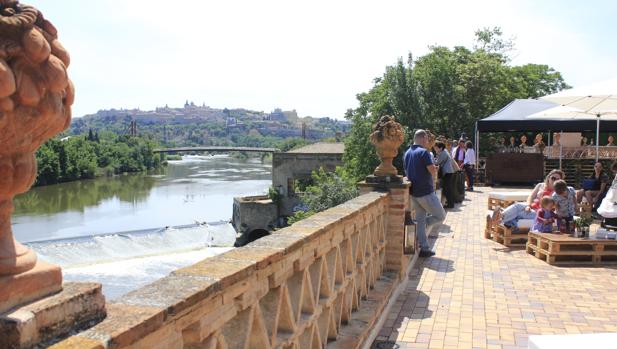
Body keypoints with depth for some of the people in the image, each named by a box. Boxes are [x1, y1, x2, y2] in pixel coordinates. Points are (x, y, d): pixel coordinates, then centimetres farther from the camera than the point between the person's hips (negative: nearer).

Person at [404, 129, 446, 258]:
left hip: (413, 192, 8)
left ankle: (424, 248, 11)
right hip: (425, 191, -8)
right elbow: (433, 171, -22)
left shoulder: (407, 153, 12)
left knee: (420, 219, 10)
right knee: (440, 216, 7)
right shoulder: (424, 152, -14)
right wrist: (435, 171, 4)